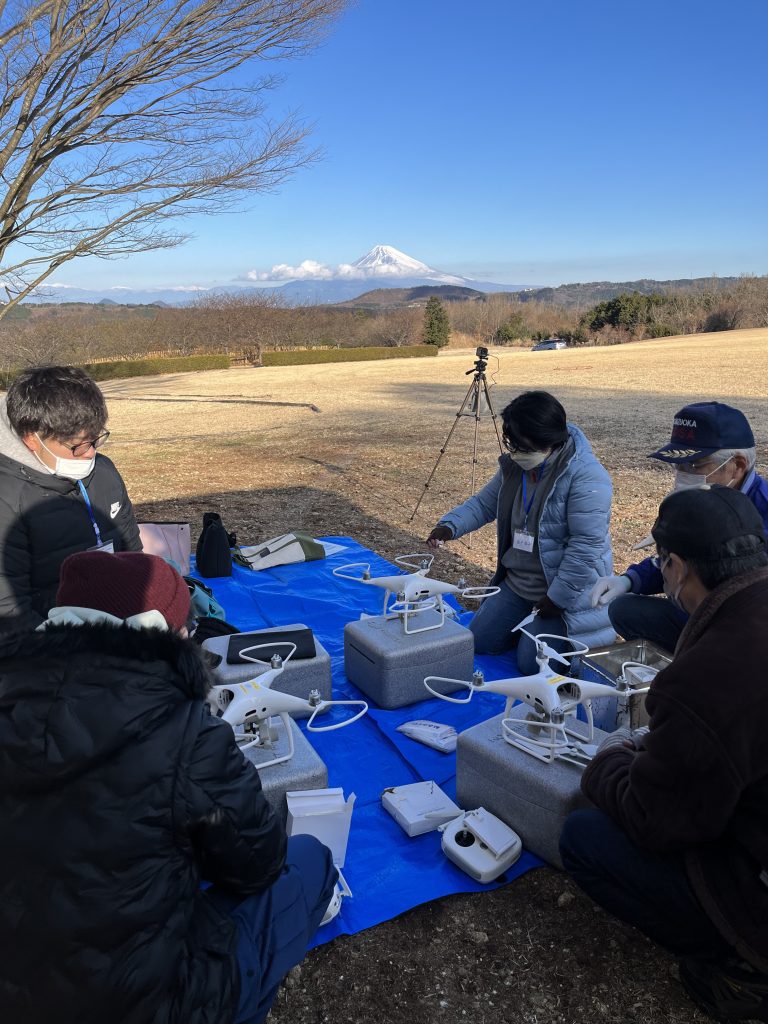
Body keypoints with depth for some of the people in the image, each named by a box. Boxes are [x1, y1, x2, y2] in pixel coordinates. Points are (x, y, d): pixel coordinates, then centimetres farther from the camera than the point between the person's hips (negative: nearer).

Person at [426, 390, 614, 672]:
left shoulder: (586, 476, -25)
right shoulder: (514, 466, 0)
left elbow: (586, 545, -26)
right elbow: (484, 503, 12)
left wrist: (557, 599, -21)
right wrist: (450, 525, -7)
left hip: (566, 592, -7)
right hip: (517, 581, 8)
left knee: (532, 664, -10)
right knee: (478, 641, 8)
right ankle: (536, 626, 32)